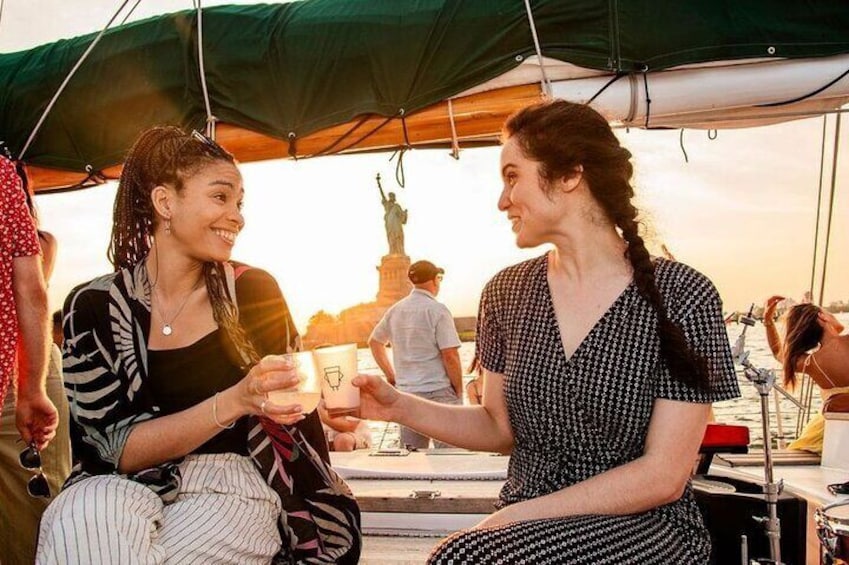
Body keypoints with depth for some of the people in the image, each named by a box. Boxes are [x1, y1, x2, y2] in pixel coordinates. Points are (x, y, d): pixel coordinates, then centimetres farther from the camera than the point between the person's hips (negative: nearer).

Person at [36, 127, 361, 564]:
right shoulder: (93, 308, -3)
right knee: (82, 520, -31)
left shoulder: (254, 291, -2)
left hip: (238, 482, -1)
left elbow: (288, 398, 10)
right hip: (132, 487, 1)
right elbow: (116, 449, -10)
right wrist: (233, 403, -22)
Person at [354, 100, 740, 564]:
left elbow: (663, 476, -13)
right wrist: (401, 407, -6)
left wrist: (519, 515, -16)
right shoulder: (506, 294, 3)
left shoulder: (680, 297, -11)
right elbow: (500, 429, 9)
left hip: (639, 527, -4)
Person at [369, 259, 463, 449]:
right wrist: (459, 391, -3)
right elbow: (450, 356, -15)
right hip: (439, 392, -6)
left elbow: (374, 341, 22)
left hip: (406, 393, 6)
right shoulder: (437, 310, -10)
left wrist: (391, 375, 22)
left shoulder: (395, 310, 9)